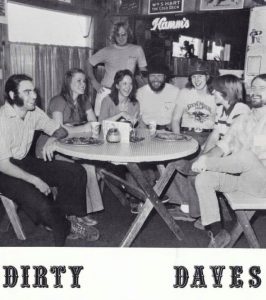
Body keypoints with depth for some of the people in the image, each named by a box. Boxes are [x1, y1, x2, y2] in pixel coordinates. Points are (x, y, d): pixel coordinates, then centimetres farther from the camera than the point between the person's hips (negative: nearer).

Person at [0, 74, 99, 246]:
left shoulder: (33, 112, -2)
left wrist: (53, 139, -17)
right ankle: (68, 228, 3)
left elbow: (61, 130, 8)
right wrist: (35, 180, -24)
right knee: (41, 205, -29)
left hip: (25, 161, 7)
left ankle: (71, 216, 0)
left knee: (76, 173, -10)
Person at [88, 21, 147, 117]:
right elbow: (89, 63, 13)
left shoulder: (137, 50, 7)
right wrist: (94, 82, 4)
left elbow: (143, 71, 13)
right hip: (106, 91, 0)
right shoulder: (107, 51, 6)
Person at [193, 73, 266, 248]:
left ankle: (199, 166, -12)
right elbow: (224, 145, 12)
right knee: (203, 179, -14)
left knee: (246, 155, -35)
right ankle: (218, 233, -11)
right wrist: (207, 157, -11)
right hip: (239, 175, 6)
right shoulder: (242, 120, 18)